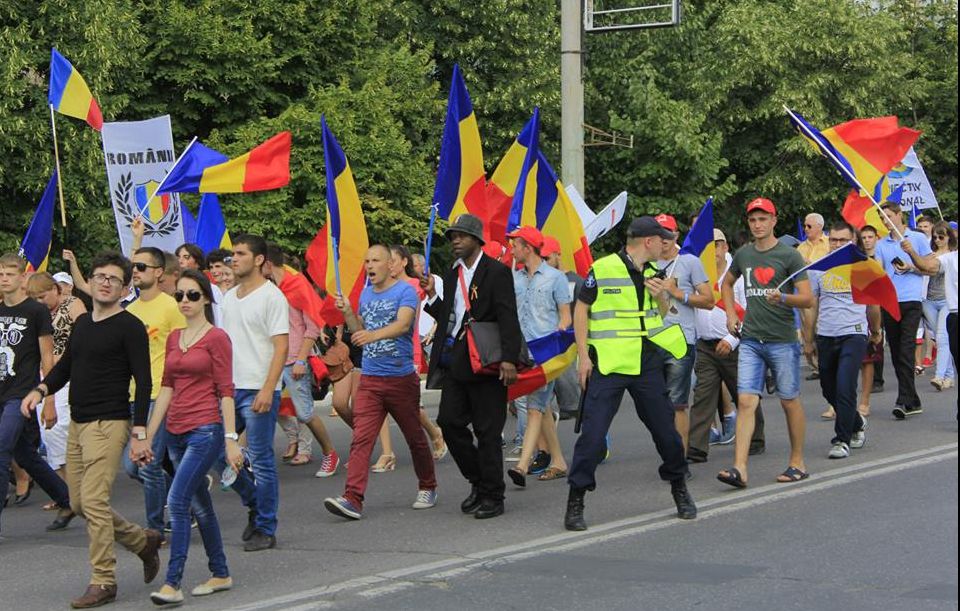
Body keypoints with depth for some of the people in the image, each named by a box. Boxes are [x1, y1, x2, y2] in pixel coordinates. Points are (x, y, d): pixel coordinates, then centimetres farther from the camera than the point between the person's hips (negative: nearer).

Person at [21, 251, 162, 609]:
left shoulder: (129, 327, -8)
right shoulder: (82, 323, 14)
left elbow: (143, 383, -12)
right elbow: (65, 365, 23)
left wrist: (140, 433, -18)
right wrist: (40, 390, 3)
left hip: (109, 425, -8)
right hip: (78, 423, 8)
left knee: (93, 501, -13)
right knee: (79, 503, 10)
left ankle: (103, 581, -3)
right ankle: (143, 541, 28)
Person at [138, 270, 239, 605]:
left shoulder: (216, 338, -6)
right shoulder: (173, 338, 12)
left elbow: (225, 391, -8)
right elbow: (166, 388, 15)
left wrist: (231, 439, -12)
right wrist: (148, 436, 11)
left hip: (205, 430, -7)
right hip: (176, 431, 7)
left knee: (178, 500, -16)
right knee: (200, 505, 13)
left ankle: (172, 583, -17)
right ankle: (220, 574, 24)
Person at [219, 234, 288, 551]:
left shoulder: (272, 297, -8)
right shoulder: (229, 297, 15)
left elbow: (281, 347, -13)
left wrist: (267, 390, -20)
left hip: (258, 391, -7)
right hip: (229, 389, 8)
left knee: (261, 460, -3)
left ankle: (265, 529, 6)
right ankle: (254, 502, 25)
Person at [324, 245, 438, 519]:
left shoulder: (405, 291, -8)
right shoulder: (365, 294, 12)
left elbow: (403, 324, -25)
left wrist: (374, 334, -41)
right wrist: (348, 313, 1)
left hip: (402, 377, -4)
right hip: (370, 378, 4)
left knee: (415, 437, 10)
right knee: (361, 438, -9)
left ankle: (427, 488, 29)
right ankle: (353, 499, -17)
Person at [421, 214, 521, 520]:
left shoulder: (497, 272, -6)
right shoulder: (452, 274, 16)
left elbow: (508, 319, -13)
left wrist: (509, 359, -21)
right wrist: (433, 296, 4)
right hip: (456, 362, 7)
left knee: (487, 431, -2)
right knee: (449, 421, 2)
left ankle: (492, 497, 5)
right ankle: (478, 481, 19)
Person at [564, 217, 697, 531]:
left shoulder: (654, 272, 10)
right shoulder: (603, 269, -8)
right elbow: (581, 309, -3)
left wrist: (659, 296, -2)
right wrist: (583, 356, -7)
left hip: (647, 363, 5)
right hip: (608, 363, -5)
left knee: (664, 427, 10)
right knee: (593, 431, -8)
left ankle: (679, 488, 29)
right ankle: (575, 502, -1)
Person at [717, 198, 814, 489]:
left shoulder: (789, 255, -5)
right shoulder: (743, 255, 10)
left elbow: (808, 299, -9)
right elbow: (727, 283, 30)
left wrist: (783, 298, -27)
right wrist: (731, 314, 16)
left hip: (782, 341, -4)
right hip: (750, 341, 4)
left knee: (790, 401, 6)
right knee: (746, 401, -6)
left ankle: (798, 463, 19)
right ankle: (739, 468, -12)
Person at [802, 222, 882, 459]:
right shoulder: (817, 270, 6)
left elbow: (873, 304, 17)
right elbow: (810, 308, 11)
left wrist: (875, 332, 26)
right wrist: (808, 341, 11)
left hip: (854, 335, -3)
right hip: (825, 337, 3)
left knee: (845, 387, -15)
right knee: (829, 389, 11)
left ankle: (842, 440, -7)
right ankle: (857, 424, 37)